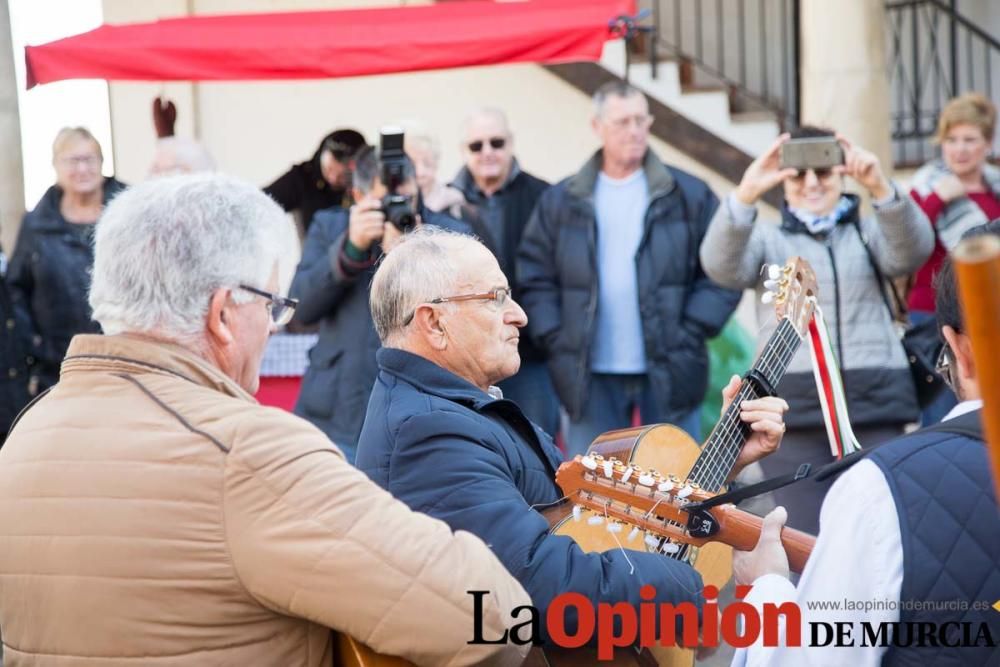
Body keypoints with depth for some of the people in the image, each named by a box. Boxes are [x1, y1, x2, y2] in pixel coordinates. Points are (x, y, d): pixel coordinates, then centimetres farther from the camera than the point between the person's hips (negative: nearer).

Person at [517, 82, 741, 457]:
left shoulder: (689, 196, 2)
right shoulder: (561, 202, 6)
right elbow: (534, 277, 6)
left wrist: (692, 333, -7)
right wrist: (555, 341, -4)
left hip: (669, 375, -1)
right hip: (593, 378, 1)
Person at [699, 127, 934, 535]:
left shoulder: (867, 231, 14)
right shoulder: (768, 238, 11)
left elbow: (911, 253, -8)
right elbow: (722, 267, -10)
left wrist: (882, 190, -27)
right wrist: (745, 197, -27)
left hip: (875, 403, 1)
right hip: (793, 407, -1)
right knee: (803, 540, 1)